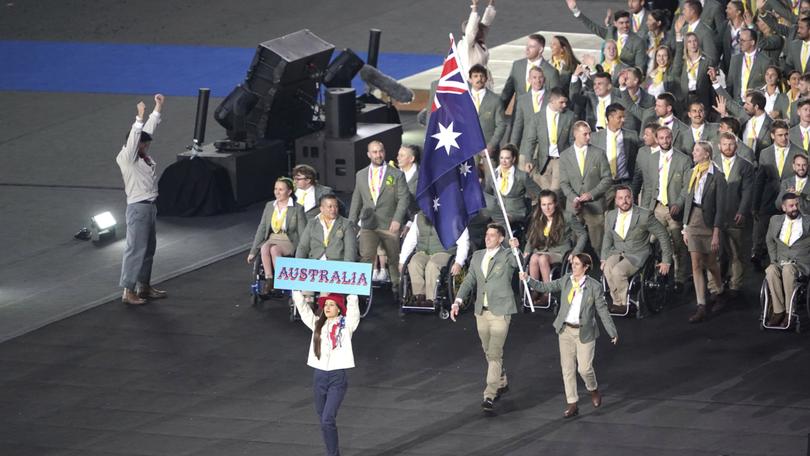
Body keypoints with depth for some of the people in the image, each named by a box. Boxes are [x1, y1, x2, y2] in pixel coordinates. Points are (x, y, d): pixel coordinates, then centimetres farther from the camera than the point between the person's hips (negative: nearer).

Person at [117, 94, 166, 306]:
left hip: (149, 206, 10)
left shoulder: (142, 156, 9)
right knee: (135, 249, -8)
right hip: (138, 208, -10)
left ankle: (144, 286, 26)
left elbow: (149, 129, 15)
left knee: (149, 248, 16)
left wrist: (158, 107, 16)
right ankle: (128, 291, -6)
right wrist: (140, 117, -36)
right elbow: (134, 137, -30)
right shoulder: (126, 158, -14)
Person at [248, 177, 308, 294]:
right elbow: (261, 229, 14)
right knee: (264, 248, -32)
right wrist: (253, 252, 9)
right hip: (272, 240, 4)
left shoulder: (298, 209, -1)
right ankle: (269, 280, -32)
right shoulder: (269, 206, 13)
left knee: (274, 249, -36)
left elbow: (302, 233, -3)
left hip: (289, 243, -4)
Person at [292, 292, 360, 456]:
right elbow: (301, 305, 8)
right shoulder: (317, 323, 10)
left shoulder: (346, 324, -1)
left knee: (327, 419, -15)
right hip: (319, 375, 5)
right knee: (323, 420, 9)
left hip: (338, 377, -5)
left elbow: (352, 303, -12)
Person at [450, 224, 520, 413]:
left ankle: (489, 396, -13)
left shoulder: (507, 256, -6)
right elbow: (469, 281, 7)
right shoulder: (477, 256, 11)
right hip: (482, 311, 6)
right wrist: (458, 301, -7)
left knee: (495, 354, -11)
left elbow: (520, 263, -25)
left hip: (500, 312, -6)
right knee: (489, 353, 18)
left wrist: (516, 249, -45)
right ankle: (502, 383, 39)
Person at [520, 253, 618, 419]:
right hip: (566, 330, 4)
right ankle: (572, 404, 13)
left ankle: (593, 389, 30)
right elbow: (546, 287, 4)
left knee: (584, 368, -4)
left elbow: (603, 310, -6)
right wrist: (528, 280, -9)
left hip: (584, 332, -4)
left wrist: (613, 332, -4)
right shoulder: (566, 281, 1)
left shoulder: (594, 286, -10)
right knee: (567, 368, 5)